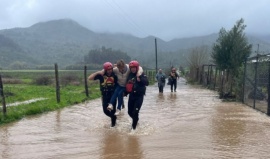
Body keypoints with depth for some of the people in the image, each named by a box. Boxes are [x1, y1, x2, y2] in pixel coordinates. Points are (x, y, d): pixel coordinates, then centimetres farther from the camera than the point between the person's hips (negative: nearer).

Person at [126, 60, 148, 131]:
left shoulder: (141, 74, -9)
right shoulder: (129, 75, 6)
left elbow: (147, 83, -21)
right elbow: (127, 84, 18)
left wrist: (140, 80, -36)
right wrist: (126, 92, 10)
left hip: (139, 96, -5)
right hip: (131, 95, 6)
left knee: (135, 112, -9)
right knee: (130, 111, 12)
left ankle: (133, 127, 5)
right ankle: (136, 120, 41)